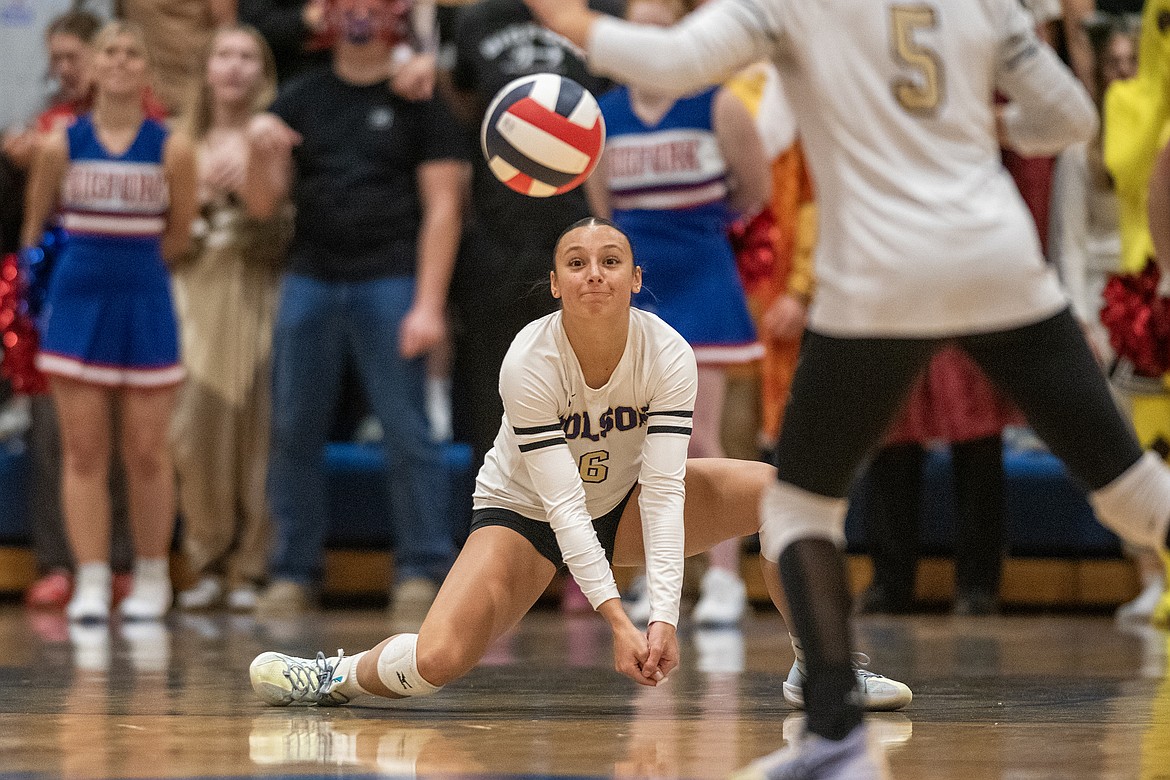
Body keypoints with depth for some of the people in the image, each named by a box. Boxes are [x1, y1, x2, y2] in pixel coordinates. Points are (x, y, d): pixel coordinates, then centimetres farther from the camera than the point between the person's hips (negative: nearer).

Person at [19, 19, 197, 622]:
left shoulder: (171, 149, -2)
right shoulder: (61, 145, 0)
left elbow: (179, 237, 6)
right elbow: (35, 225, 11)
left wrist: (127, 258, 4)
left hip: (145, 305, 0)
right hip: (76, 302, 1)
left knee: (146, 452, 2)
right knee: (83, 452, 0)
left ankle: (151, 578, 15)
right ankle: (91, 582, 3)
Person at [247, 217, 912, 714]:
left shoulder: (668, 354, -22)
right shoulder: (529, 363, -29)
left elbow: (663, 488, -28)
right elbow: (563, 504, -31)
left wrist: (665, 615, -40)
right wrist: (618, 620, -40)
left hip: (623, 506, 3)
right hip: (525, 514, -3)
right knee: (437, 662, -28)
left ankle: (814, 665, -2)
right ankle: (342, 676, 5)